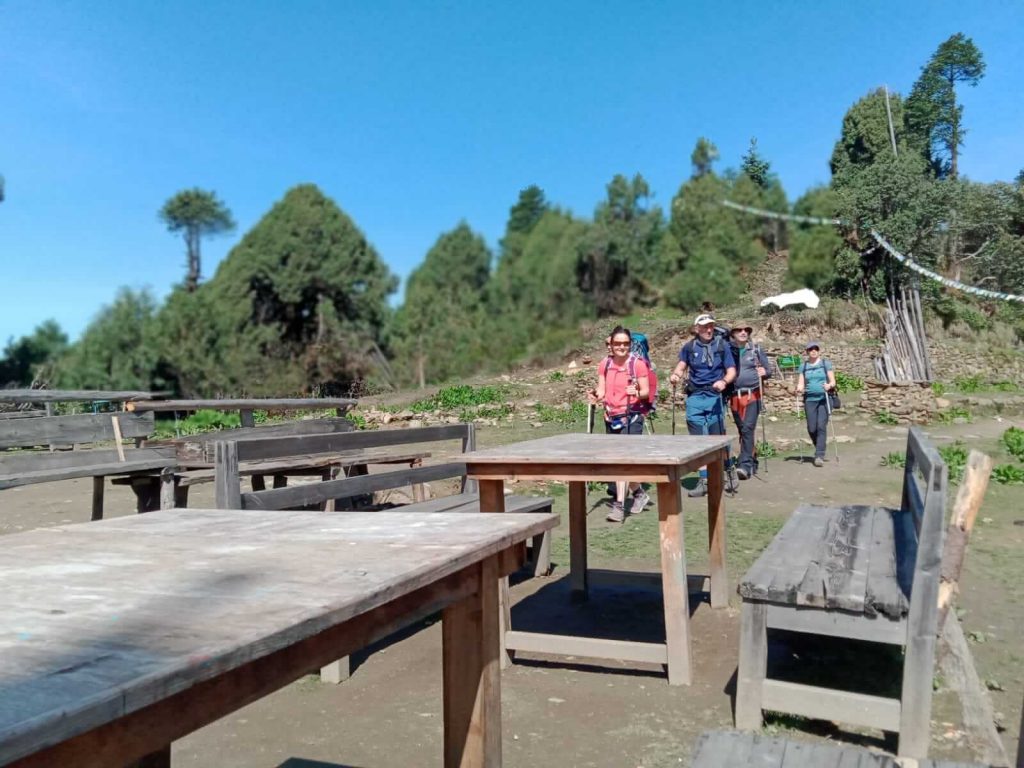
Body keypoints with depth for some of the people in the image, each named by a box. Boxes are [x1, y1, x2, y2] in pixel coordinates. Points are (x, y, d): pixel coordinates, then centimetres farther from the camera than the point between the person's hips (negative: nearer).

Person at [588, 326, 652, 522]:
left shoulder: (638, 363, -5)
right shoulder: (604, 364, 7)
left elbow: (646, 391, -5)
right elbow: (602, 391, 8)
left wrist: (637, 393, -26)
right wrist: (596, 395, -13)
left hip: (631, 416, -5)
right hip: (611, 417, 5)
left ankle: (619, 504, -11)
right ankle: (639, 493, 34)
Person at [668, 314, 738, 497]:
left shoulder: (722, 345, 3)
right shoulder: (689, 347, 8)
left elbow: (732, 370, 2)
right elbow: (681, 366, 17)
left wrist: (724, 381, -19)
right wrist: (676, 375, -6)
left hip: (714, 396, -2)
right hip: (694, 397, 2)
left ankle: (728, 474, 19)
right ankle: (704, 481, 9)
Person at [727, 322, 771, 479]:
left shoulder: (756, 350, 6)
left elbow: (768, 370, 10)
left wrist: (765, 372, -13)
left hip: (753, 395, -2)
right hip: (735, 396, 3)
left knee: (748, 428, -16)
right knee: (742, 431, 8)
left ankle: (746, 465, -20)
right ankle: (752, 463, 21)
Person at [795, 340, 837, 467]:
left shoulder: (826, 364, 7)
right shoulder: (803, 366, 12)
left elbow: (833, 381, 2)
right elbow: (800, 384, 8)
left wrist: (829, 385, -21)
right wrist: (799, 389, -15)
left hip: (824, 398, -2)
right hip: (809, 399, 2)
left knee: (821, 426, -11)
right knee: (811, 428, -2)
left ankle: (819, 455, -8)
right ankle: (822, 448, 24)